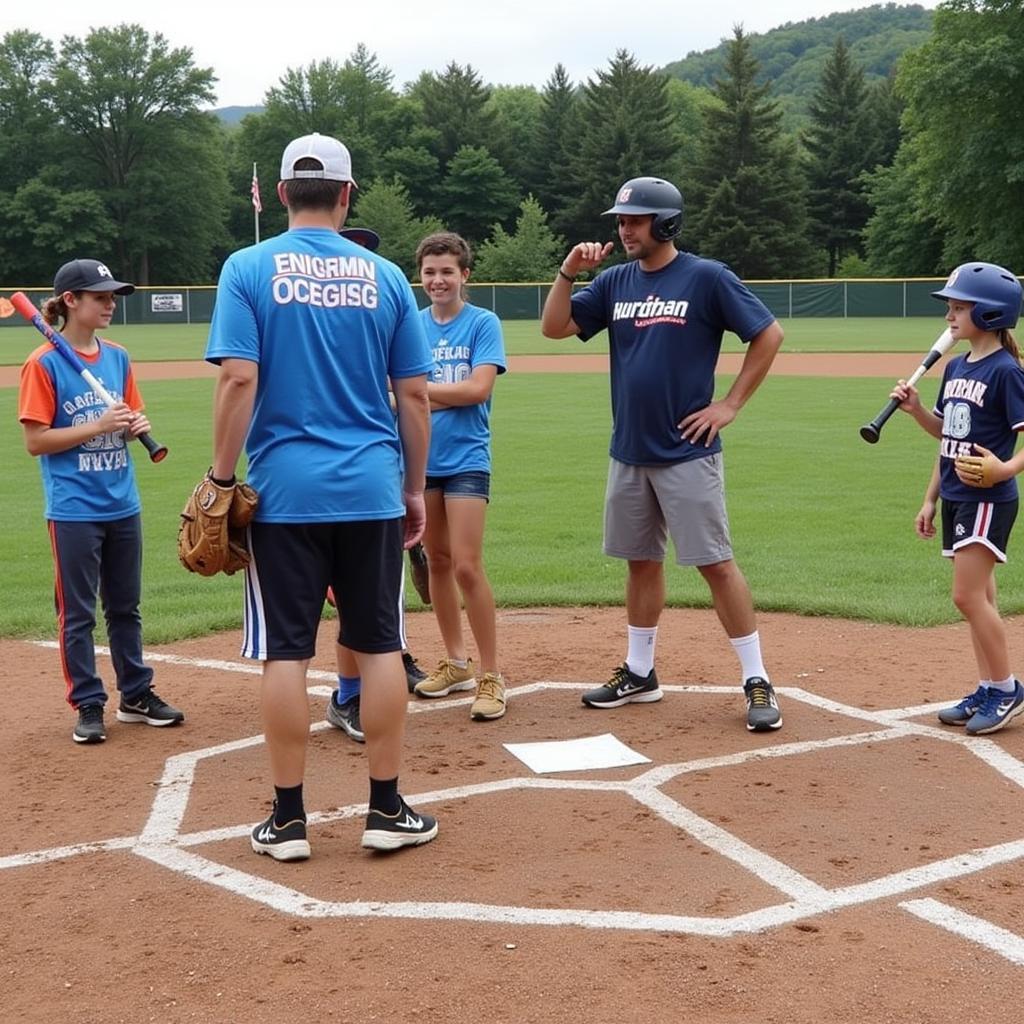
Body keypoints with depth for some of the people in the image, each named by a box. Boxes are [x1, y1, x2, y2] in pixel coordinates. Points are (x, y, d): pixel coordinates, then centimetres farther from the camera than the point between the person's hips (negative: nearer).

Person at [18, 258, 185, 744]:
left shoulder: (118, 357, 8)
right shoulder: (44, 364, -9)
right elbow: (35, 440, -12)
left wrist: (135, 425, -8)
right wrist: (98, 426, -20)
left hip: (123, 504, 6)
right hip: (74, 510, -6)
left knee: (125, 606, 15)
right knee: (78, 612, 3)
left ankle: (136, 695, 25)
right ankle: (89, 706, 12)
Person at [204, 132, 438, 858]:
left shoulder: (249, 269, -2)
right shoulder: (385, 276, 4)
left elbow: (239, 380, -11)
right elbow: (415, 395, 4)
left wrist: (221, 478, -5)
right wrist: (416, 487, 12)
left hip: (284, 489, -1)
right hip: (371, 489, 1)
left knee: (286, 652, 4)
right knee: (379, 647, 8)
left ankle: (290, 820, 10)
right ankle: (387, 811, 14)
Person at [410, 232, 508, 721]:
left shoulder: (483, 323, -3)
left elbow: (477, 389, -14)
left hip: (466, 458, -5)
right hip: (420, 459, 5)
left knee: (467, 565, -11)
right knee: (437, 561, 12)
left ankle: (490, 676, -3)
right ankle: (456, 662, 25)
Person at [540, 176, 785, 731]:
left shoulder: (707, 277, -8)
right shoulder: (615, 281, 8)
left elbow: (769, 334, -5)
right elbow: (554, 327, 6)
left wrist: (729, 405, -8)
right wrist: (567, 271, -8)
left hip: (687, 452, -6)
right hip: (628, 452, 6)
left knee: (715, 563, -6)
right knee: (641, 561, 15)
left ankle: (757, 682, 1)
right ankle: (639, 673, 27)